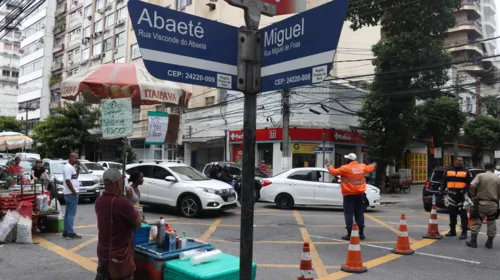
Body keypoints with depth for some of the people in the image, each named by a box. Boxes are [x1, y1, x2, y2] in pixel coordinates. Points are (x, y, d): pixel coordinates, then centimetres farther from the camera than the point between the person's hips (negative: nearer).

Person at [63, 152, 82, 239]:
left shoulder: (71, 167, 15)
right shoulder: (68, 167, -15)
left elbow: (75, 178, 23)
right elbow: (68, 181, -21)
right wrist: (74, 192, -19)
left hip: (69, 193, 10)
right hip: (71, 194, -10)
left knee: (68, 213, 13)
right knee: (71, 213, -8)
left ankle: (66, 232, 20)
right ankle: (70, 233, -7)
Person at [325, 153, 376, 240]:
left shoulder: (345, 168, -12)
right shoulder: (362, 167, 5)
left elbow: (334, 172, -6)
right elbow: (369, 168, 25)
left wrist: (328, 165, 11)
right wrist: (374, 165, 47)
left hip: (349, 195, -5)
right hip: (360, 194, 5)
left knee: (349, 214, -2)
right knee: (359, 214, 12)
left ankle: (349, 234, -3)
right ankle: (361, 233, 15)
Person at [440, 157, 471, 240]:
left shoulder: (466, 171, 3)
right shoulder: (448, 171, 9)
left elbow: (469, 184, -2)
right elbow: (444, 182, 12)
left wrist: (463, 191, -17)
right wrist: (442, 190, -2)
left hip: (461, 195, -3)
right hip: (451, 195, 3)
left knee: (463, 214, -3)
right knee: (452, 214, 11)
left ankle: (464, 232, 3)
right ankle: (452, 230, 22)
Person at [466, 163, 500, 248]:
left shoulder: (480, 176, -2)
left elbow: (472, 186, -17)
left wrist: (473, 196, -3)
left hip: (481, 203, -2)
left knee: (476, 222, 5)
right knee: (492, 223, 15)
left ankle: (473, 241, 5)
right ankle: (490, 242, 18)